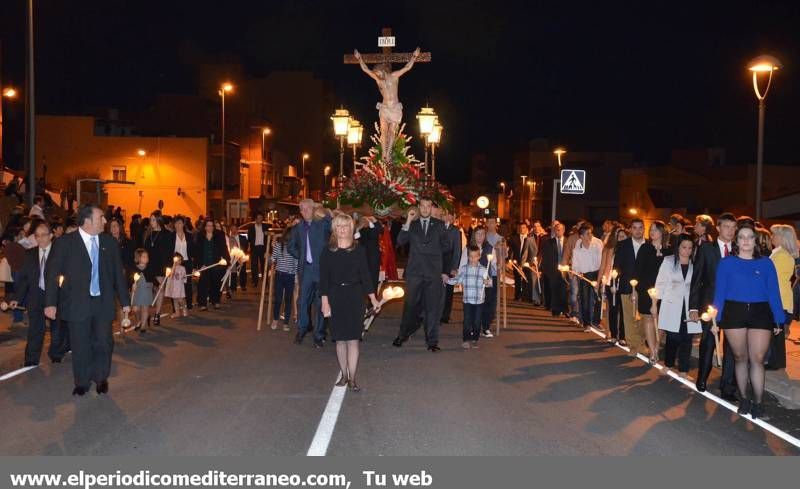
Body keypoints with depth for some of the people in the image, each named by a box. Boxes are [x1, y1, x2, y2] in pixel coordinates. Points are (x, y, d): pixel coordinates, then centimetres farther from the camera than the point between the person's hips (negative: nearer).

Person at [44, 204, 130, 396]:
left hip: (103, 302, 2)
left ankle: (101, 378, 25)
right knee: (80, 346, 7)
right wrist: (50, 303, -11)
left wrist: (124, 300, 9)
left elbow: (118, 272, 9)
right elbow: (52, 273, -5)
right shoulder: (65, 243, -6)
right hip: (77, 304, -2)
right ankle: (82, 382, 24)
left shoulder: (109, 242, 5)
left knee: (104, 343, 3)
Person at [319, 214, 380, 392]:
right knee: (340, 339, 7)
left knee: (353, 340, -3)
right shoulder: (327, 251, 2)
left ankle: (352, 379, 1)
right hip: (335, 297, 1)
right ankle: (344, 375, 19)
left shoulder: (359, 250, 2)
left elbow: (365, 275, 3)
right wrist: (325, 302, -8)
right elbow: (323, 278, 0)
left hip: (354, 297, -1)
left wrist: (373, 298, -3)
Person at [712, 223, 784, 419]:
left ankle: (757, 402, 3)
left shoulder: (766, 263, 6)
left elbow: (773, 292, 4)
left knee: (757, 359, -5)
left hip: (760, 313, 0)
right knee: (740, 358, 8)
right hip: (734, 312, 0)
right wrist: (715, 319, -5)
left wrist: (778, 320, -1)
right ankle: (743, 399, 21)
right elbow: (719, 292, 1)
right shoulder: (726, 263, 3)